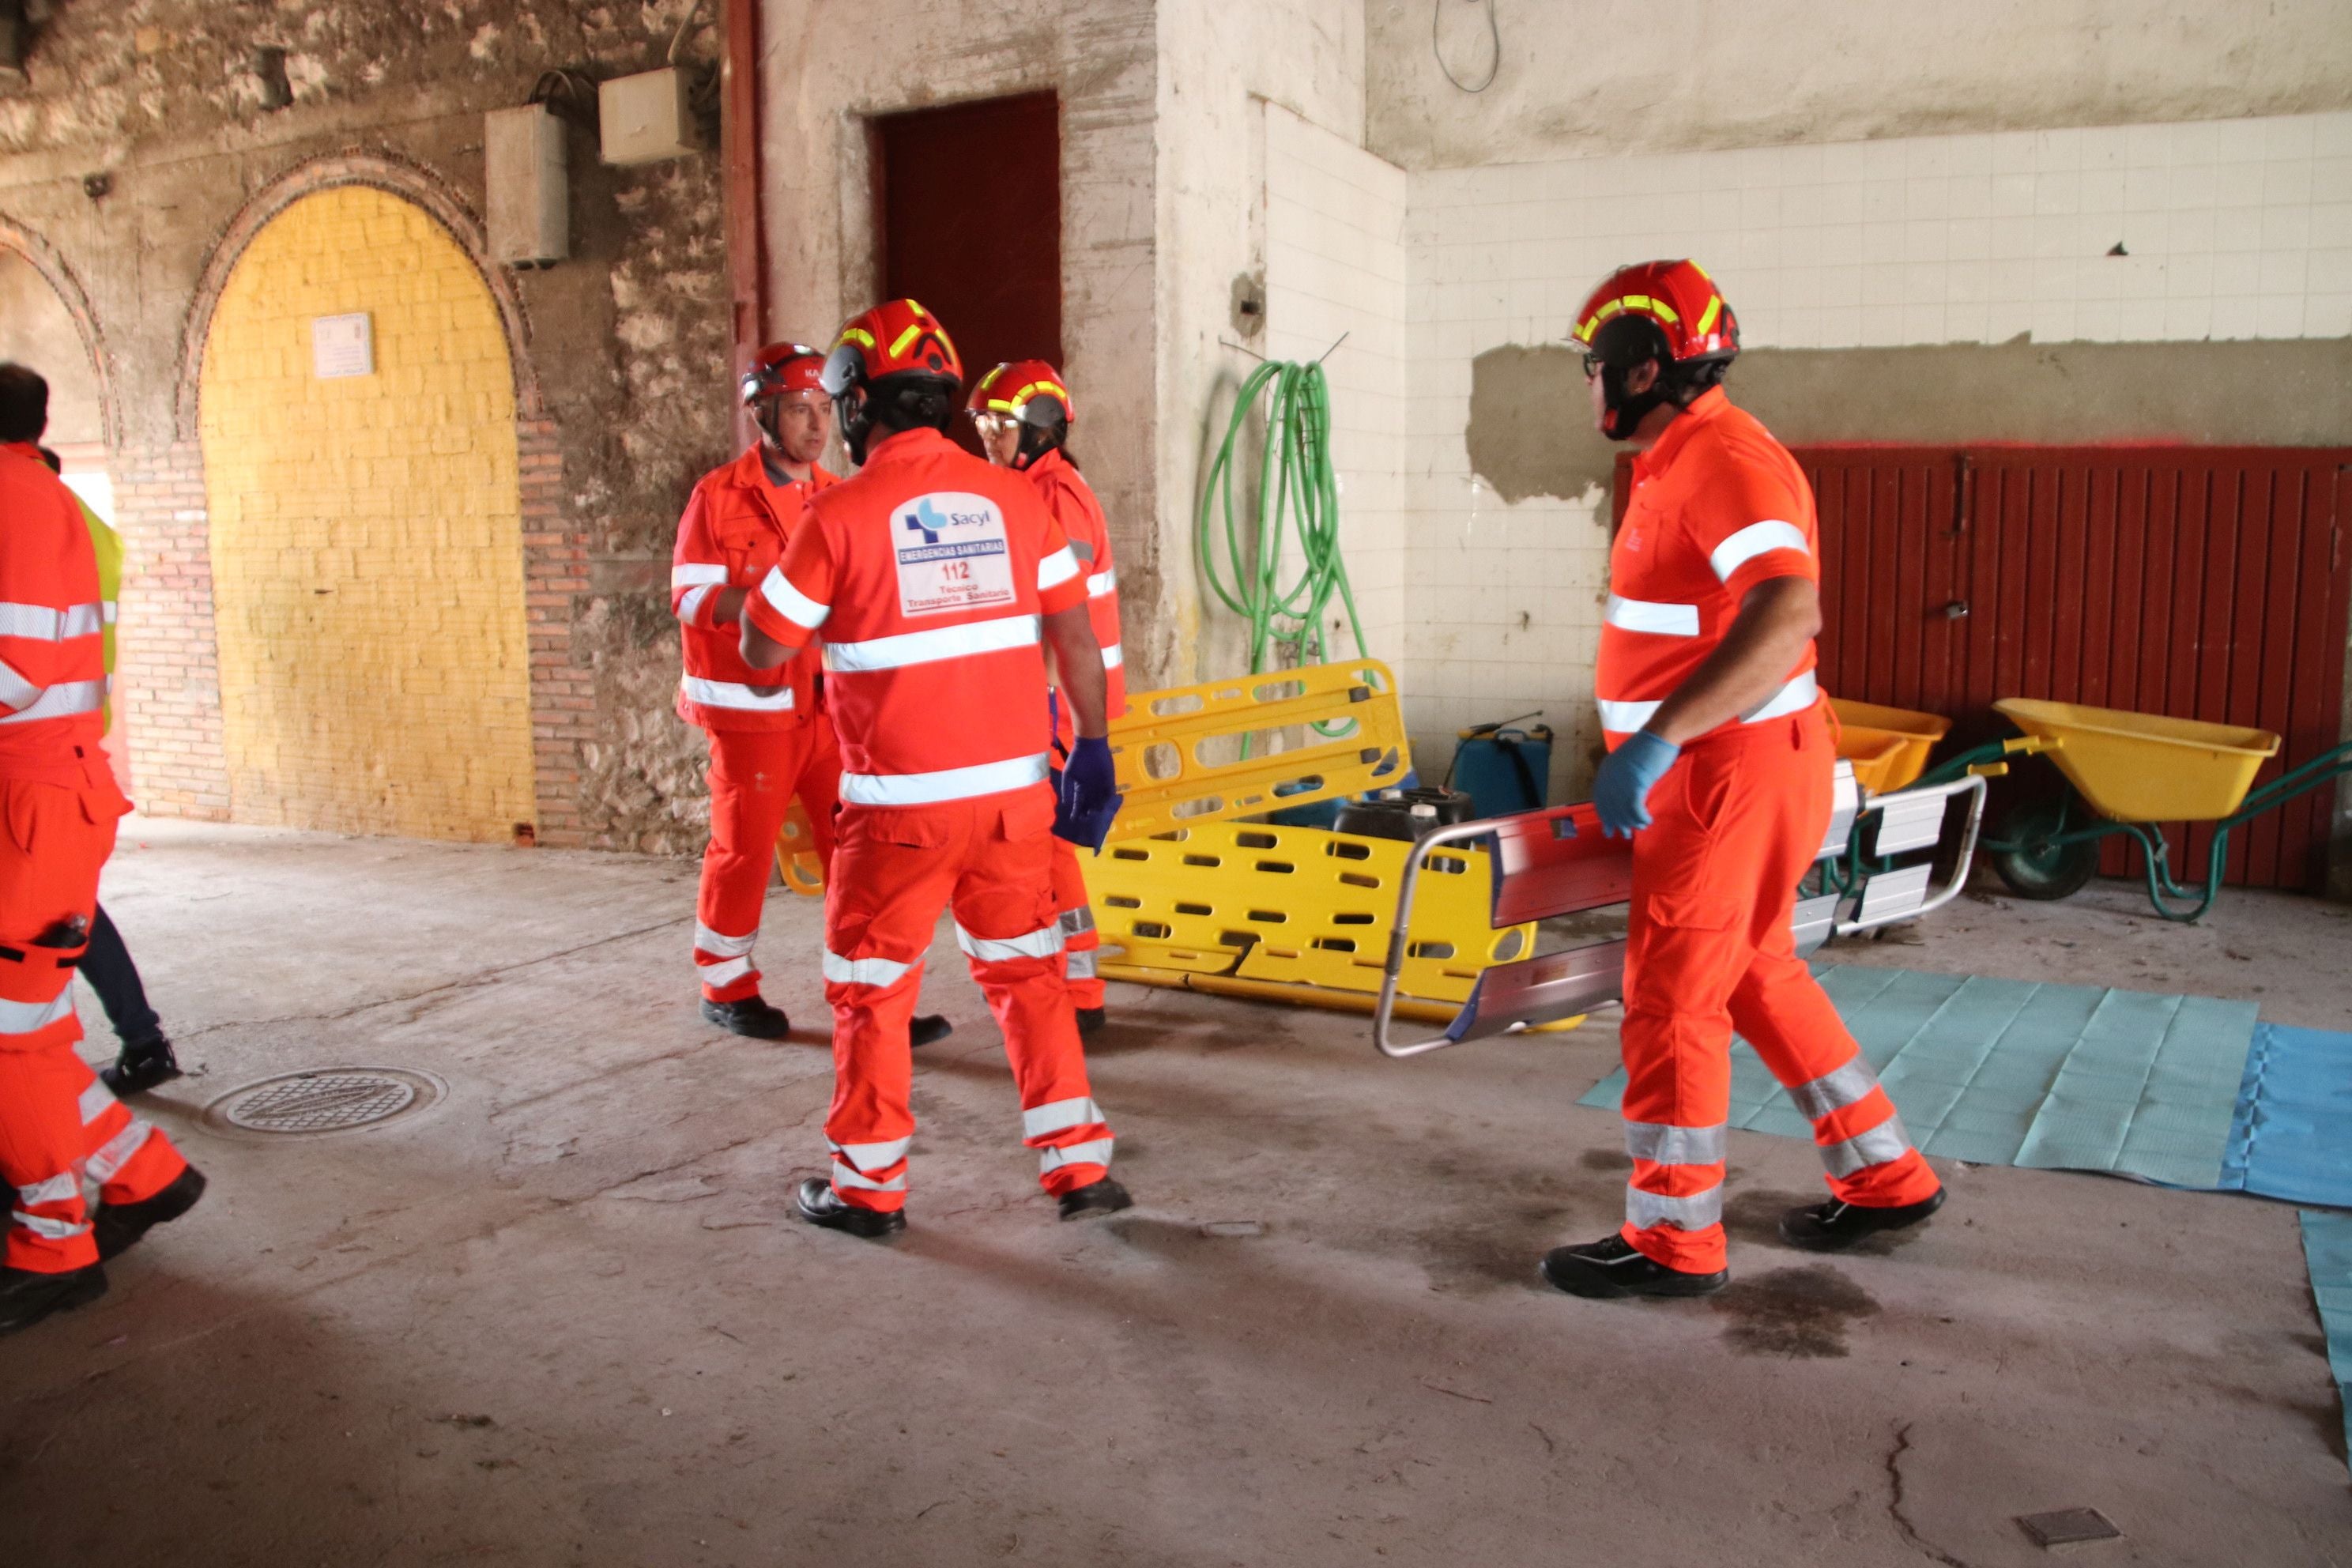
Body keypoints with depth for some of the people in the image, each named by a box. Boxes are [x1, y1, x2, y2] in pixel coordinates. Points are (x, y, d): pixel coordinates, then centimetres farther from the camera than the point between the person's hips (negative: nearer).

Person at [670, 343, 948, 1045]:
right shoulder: (719, 496, -7)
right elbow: (689, 597, -12)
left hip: (829, 704, 5)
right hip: (751, 706, -5)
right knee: (744, 849, 4)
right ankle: (725, 988, 23)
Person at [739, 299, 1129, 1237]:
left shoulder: (841, 513, -9)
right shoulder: (1012, 498, 2)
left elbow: (764, 649, -1)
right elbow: (1076, 638, 3)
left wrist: (772, 580, 17)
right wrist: (1093, 750, 11)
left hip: (900, 803, -3)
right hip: (1012, 789, 4)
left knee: (871, 987, 12)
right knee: (1026, 971, 16)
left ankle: (869, 1187, 23)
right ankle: (1079, 1165, 18)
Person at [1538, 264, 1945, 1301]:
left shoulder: (1725, 460, -19)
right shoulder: (1678, 461, 13)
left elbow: (1787, 616, -34)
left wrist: (1656, 741, -39)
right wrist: (1651, 751, 26)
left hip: (1734, 774, -10)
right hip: (1714, 767, 10)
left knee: (1671, 995, -1)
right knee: (1756, 976, 20)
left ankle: (1673, 1240, 13)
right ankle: (1885, 1179, 33)